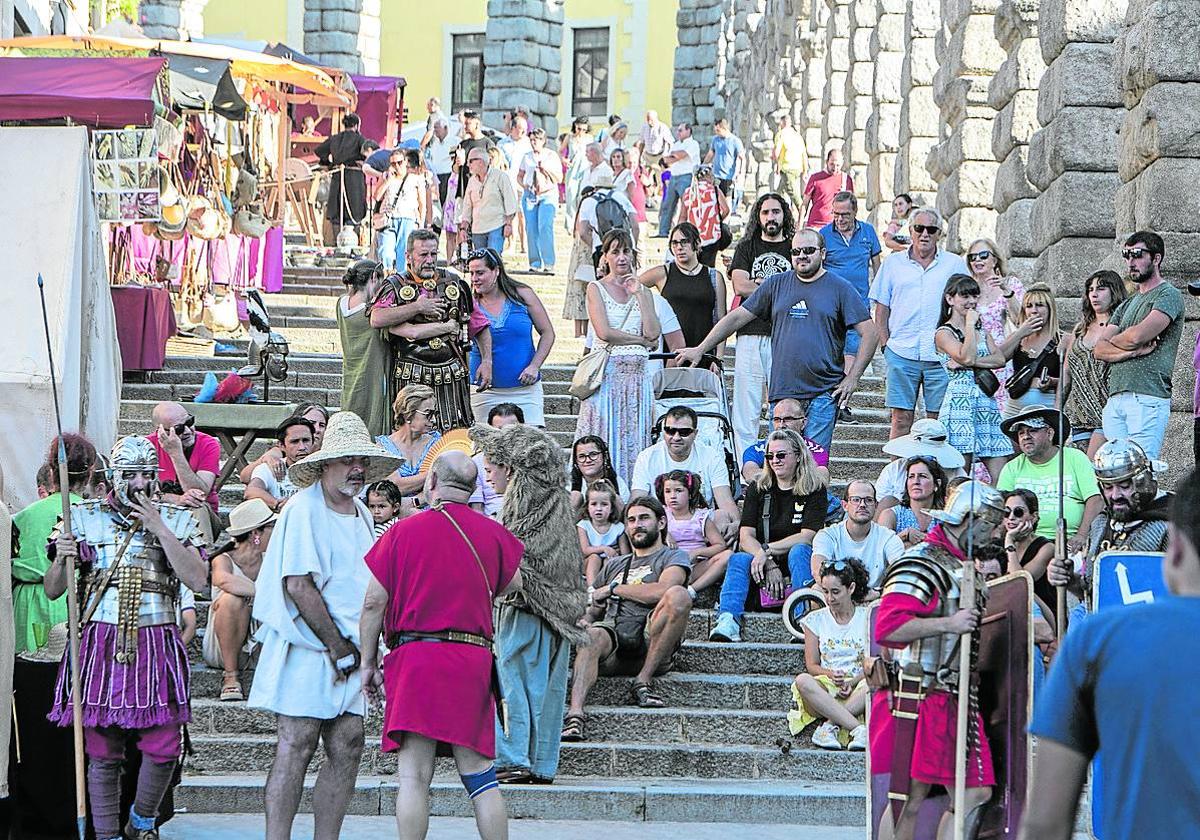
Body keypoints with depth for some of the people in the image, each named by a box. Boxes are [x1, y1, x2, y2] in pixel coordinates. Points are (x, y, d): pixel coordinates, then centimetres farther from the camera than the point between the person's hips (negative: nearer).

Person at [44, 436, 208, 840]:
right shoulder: (82, 517, 8)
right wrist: (62, 560, -12)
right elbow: (52, 590, 10)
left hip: (155, 643, 0)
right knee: (103, 753, 0)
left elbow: (197, 579, -8)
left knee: (163, 749, -3)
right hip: (100, 643, 0)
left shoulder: (176, 519, 8)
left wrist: (158, 528, -11)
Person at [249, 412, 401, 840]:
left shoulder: (361, 514, 16)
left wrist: (362, 649, 8)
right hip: (306, 648, -8)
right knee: (295, 748, -8)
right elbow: (299, 586, -16)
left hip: (349, 651, 8)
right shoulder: (304, 509, -9)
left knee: (347, 749, 4)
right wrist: (338, 647, -12)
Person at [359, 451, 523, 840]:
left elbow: (374, 603, 0)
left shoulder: (403, 531, 0)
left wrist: (368, 662, 9)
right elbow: (511, 584, 24)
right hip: (474, 660, 2)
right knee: (479, 774, 7)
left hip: (414, 656, -2)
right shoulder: (493, 533, 6)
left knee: (413, 775, -4)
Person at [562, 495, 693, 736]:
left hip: (650, 645, -3)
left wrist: (613, 588, 3)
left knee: (679, 595, -31)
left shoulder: (674, 558, 17)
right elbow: (593, 615, 33)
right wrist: (594, 608, 7)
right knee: (590, 635, -34)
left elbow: (662, 591, -6)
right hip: (614, 640, 3)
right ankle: (575, 714, -53)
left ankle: (642, 681, -25)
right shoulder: (614, 565, 33)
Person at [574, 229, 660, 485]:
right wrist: (641, 340, -4)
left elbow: (653, 333, -1)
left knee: (633, 438, 2)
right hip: (607, 372, -3)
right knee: (604, 436, -5)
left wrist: (638, 294, -2)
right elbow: (603, 332, -10)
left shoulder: (643, 292, 14)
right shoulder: (596, 289, 3)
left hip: (636, 373, 4)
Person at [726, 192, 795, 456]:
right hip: (751, 336, 1)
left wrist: (758, 283, -5)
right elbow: (740, 286, -1)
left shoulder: (796, 249, 12)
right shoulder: (746, 247, 14)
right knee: (745, 408, -3)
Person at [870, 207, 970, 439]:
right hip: (901, 355, 0)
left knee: (938, 418, 1)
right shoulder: (893, 264, 10)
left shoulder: (955, 264, 8)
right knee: (901, 418, -1)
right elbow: (881, 310, 12)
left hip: (941, 357, 0)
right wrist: (885, 345, 2)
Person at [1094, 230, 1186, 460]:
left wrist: (1114, 340, 10)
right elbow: (1099, 350, 13)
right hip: (1115, 400, 7)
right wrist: (1133, 351, -6)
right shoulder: (1126, 305, 26)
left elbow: (1137, 335, -12)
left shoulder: (1169, 295, 2)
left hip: (1147, 398, -7)